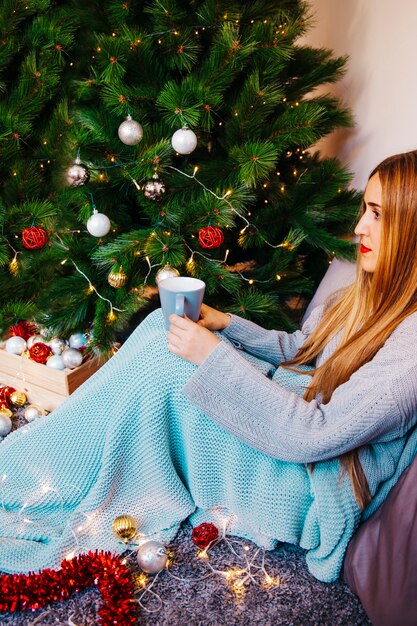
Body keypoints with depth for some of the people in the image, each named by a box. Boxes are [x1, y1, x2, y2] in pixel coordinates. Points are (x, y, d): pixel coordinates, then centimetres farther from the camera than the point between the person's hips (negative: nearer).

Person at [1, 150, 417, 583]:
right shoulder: (370, 295, 4)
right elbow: (297, 348, 14)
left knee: (161, 360, -22)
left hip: (309, 486, -8)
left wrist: (216, 357, -27)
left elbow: (314, 436, -29)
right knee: (161, 325, -6)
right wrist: (226, 324, -1)